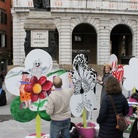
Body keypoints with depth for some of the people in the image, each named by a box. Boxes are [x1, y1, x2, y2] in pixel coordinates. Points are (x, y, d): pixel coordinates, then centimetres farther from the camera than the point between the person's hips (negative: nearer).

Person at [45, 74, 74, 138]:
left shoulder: (52, 96, -26)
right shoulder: (67, 92, -12)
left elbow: (49, 112, -21)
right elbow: (72, 88, 15)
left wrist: (47, 106, 1)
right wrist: (70, 78, 29)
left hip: (56, 122, -4)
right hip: (67, 120, 5)